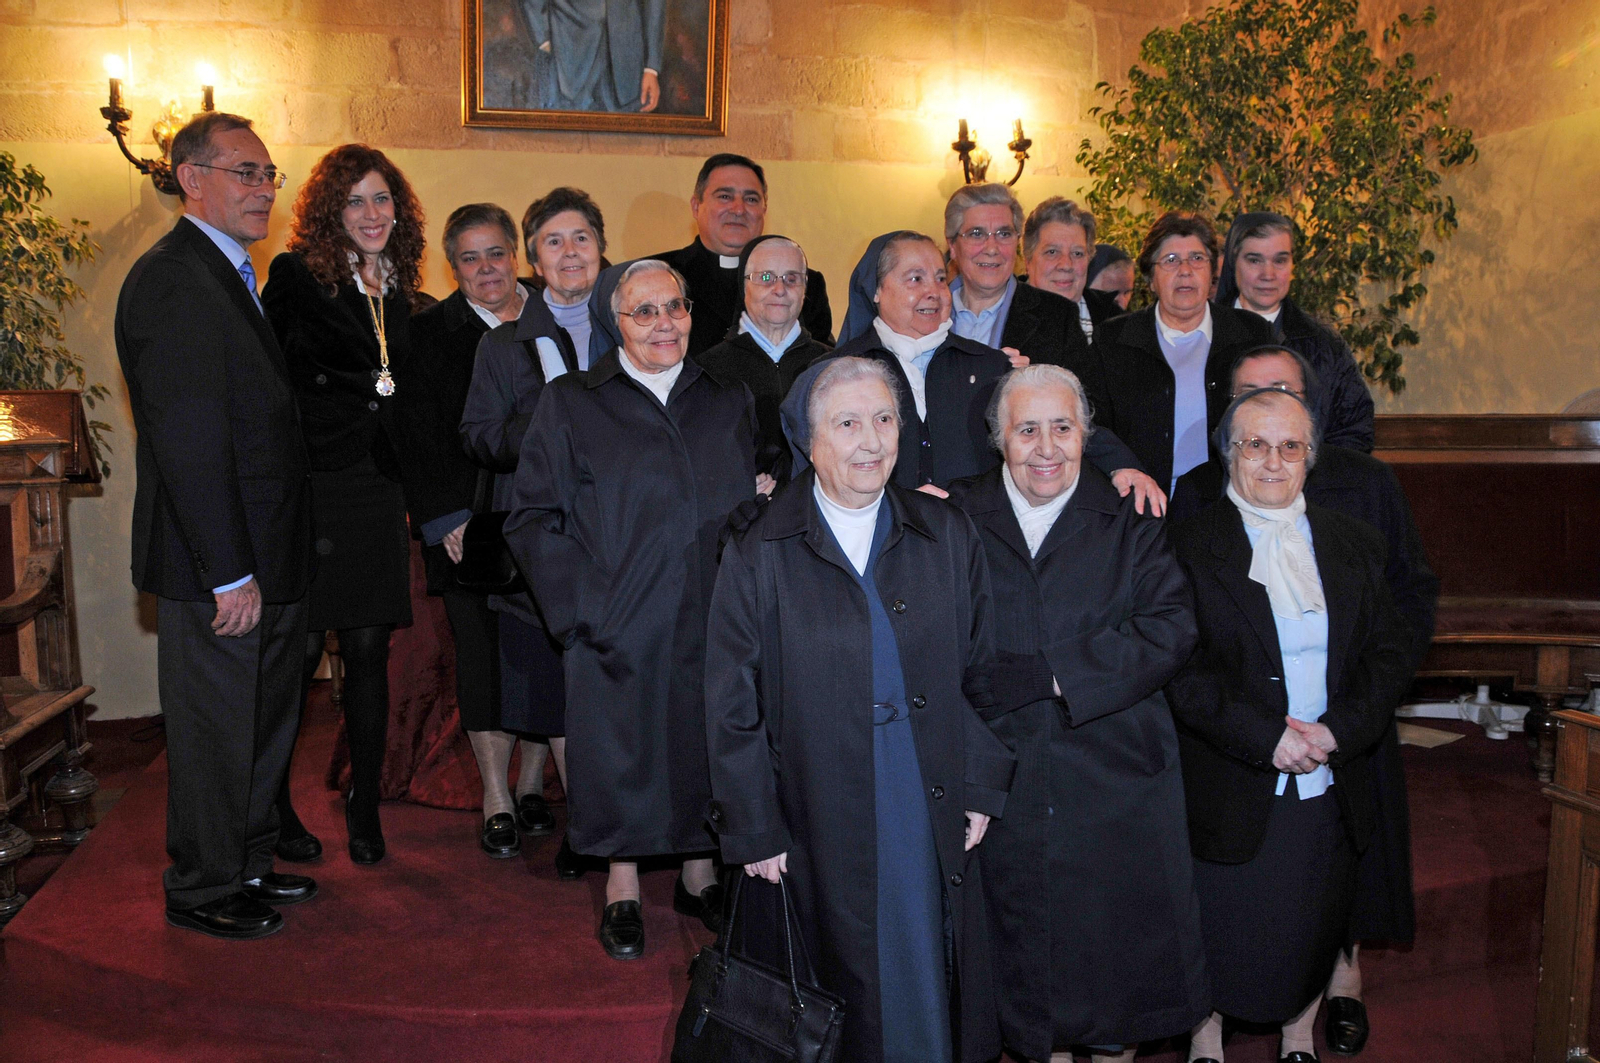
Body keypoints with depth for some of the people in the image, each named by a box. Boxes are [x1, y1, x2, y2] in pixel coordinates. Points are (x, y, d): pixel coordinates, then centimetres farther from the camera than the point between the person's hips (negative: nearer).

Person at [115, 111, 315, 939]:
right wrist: (228, 574, -22)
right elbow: (187, 441, -22)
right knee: (216, 731, 5)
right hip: (218, 567, -10)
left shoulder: (233, 276, 15)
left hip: (265, 558, 10)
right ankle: (203, 891, 23)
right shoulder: (170, 279, -16)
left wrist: (267, 564, 14)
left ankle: (249, 864, 35)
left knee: (266, 721, 19)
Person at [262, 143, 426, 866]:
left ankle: (364, 805, 20)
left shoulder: (398, 293, 14)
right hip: (310, 487, -5)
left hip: (376, 489, 5)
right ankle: (269, 798, 20)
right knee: (300, 649, -2)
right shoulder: (295, 276, -3)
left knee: (368, 650, 7)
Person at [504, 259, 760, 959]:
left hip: (714, 620, 3)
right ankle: (623, 891, 26)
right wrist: (579, 606, -11)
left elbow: (755, 506, 14)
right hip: (618, 630, -2)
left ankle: (699, 877, 32)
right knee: (622, 753, 6)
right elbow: (532, 517, -2)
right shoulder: (569, 404, 1)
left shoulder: (729, 401, 10)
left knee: (706, 749, 12)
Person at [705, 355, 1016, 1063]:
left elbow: (983, 670, 7)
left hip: (934, 823, 2)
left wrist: (981, 790, 3)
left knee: (931, 992, 14)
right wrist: (755, 833, -5)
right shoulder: (759, 557, -6)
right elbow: (732, 711, -4)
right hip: (818, 834, -2)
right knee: (845, 994, 11)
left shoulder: (949, 538, 3)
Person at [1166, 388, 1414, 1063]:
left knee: (1315, 929, 16)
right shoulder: (1189, 545, -7)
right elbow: (1182, 668, -13)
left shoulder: (1352, 544, 7)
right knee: (1221, 930, 10)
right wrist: (1266, 737, -19)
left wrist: (1339, 730, -12)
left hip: (1331, 789, 4)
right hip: (1230, 795, -3)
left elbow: (1390, 652, 3)